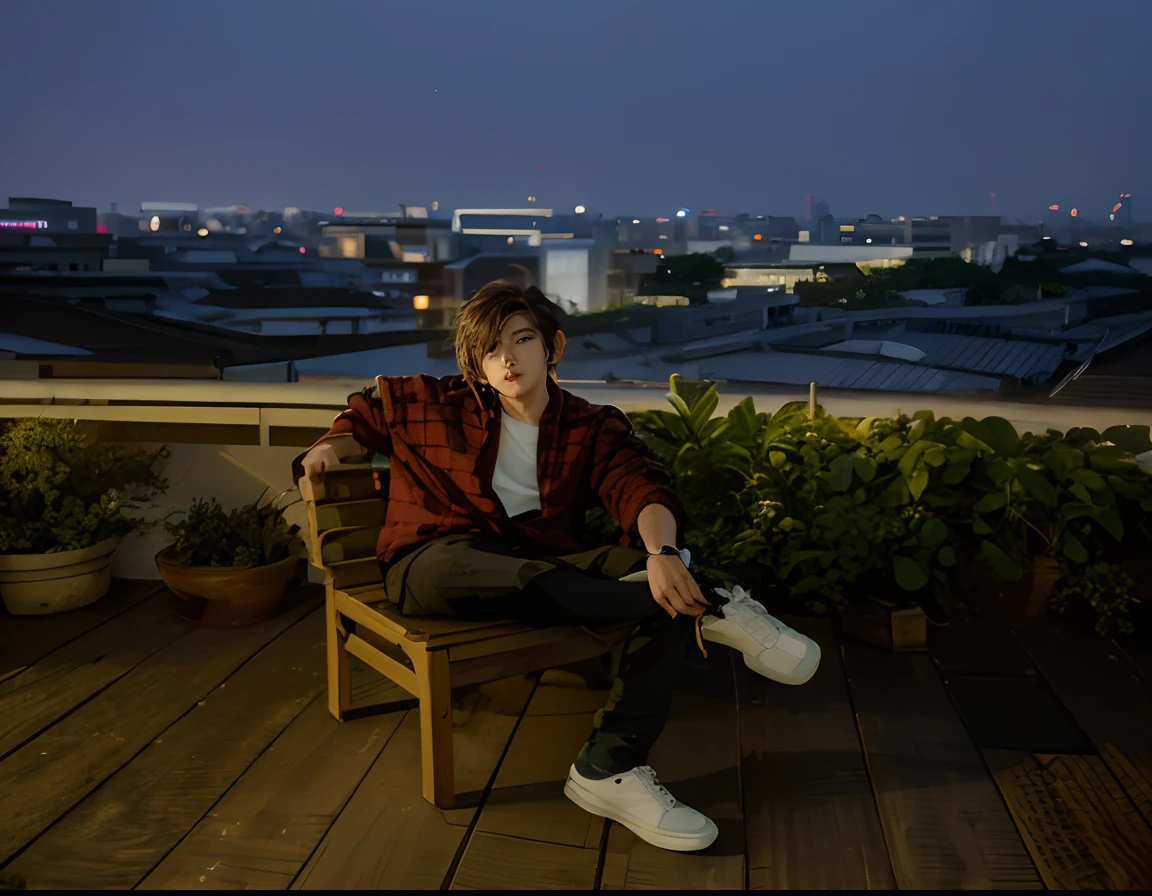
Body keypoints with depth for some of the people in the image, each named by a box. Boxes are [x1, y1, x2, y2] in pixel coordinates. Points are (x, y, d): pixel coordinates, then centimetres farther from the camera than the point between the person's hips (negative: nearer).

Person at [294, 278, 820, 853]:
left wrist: (661, 553, -32)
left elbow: (643, 488, -10)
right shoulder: (435, 406, 11)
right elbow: (366, 411, 29)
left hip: (541, 567, 2)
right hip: (438, 564, -2)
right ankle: (714, 608, -35)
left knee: (666, 581, -25)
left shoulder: (593, 428, 9)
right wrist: (332, 447, 6)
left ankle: (607, 769, -29)